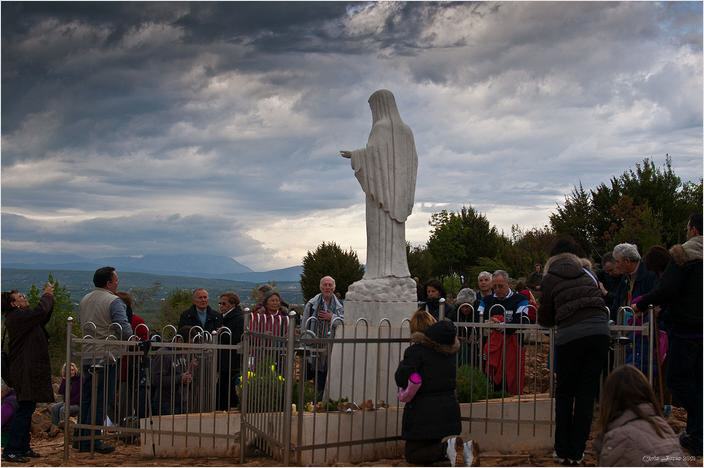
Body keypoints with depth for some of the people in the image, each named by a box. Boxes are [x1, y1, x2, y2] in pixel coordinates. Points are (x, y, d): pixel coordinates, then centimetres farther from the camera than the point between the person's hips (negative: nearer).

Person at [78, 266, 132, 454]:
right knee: (101, 401, -2)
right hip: (104, 358, -7)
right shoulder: (114, 301, -11)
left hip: (86, 357, 7)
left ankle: (82, 439, 19)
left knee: (86, 399, 14)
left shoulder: (84, 300, 12)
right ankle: (92, 440, -1)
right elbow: (124, 327, -22)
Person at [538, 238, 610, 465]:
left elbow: (545, 319, 14)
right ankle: (577, 452, 9)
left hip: (570, 335, -2)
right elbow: (602, 303, 19)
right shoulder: (586, 274, 19)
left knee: (564, 394, 11)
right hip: (599, 333, 3)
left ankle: (563, 451, 13)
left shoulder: (549, 280, 9)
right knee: (587, 393, 7)